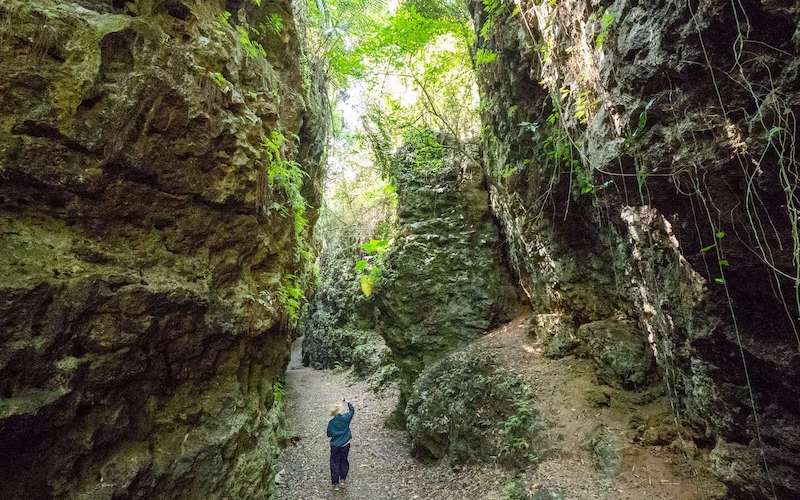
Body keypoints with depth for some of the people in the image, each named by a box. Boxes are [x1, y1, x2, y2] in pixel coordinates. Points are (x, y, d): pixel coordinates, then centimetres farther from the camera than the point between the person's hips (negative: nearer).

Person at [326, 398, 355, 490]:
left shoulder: (331, 423, -11)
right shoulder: (345, 418, -16)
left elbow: (329, 434, 2)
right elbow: (352, 411, 0)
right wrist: (348, 402, 11)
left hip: (334, 445, 0)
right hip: (345, 445, 0)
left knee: (334, 464, 13)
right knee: (344, 461, 19)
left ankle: (335, 483, 17)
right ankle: (342, 479, 26)